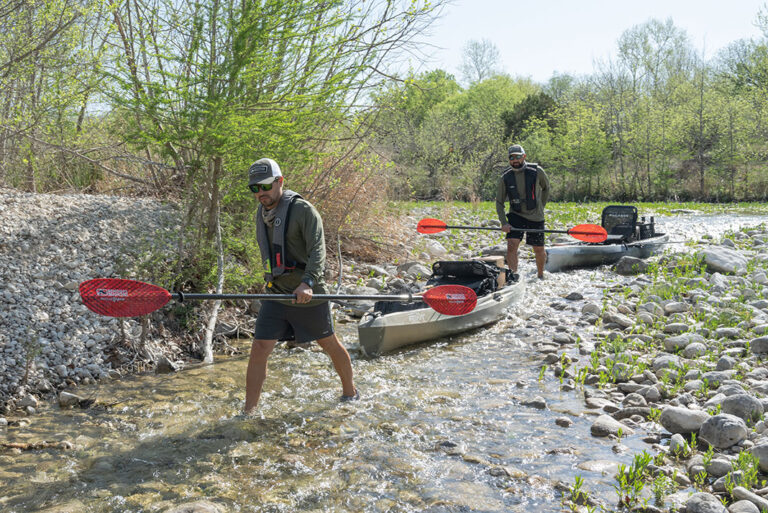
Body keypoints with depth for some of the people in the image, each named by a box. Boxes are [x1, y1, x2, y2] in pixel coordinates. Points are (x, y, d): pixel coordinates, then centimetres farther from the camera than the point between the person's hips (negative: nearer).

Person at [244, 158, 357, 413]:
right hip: (275, 296, 5)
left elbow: (317, 250, -24)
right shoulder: (261, 214, 9)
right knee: (259, 349, -5)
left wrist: (307, 282, -37)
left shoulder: (303, 210, -14)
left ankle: (350, 392, 36)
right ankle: (248, 412, 4)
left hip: (308, 295, -5)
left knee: (330, 345, 13)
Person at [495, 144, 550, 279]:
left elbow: (546, 188, 11)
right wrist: (503, 222, -11)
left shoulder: (536, 171, -10)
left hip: (536, 217, 0)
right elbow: (499, 202, 0)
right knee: (511, 246, -18)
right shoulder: (505, 177, -7)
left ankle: (540, 276, 36)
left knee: (539, 250, 9)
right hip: (515, 216, 0)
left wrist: (540, 206, 11)